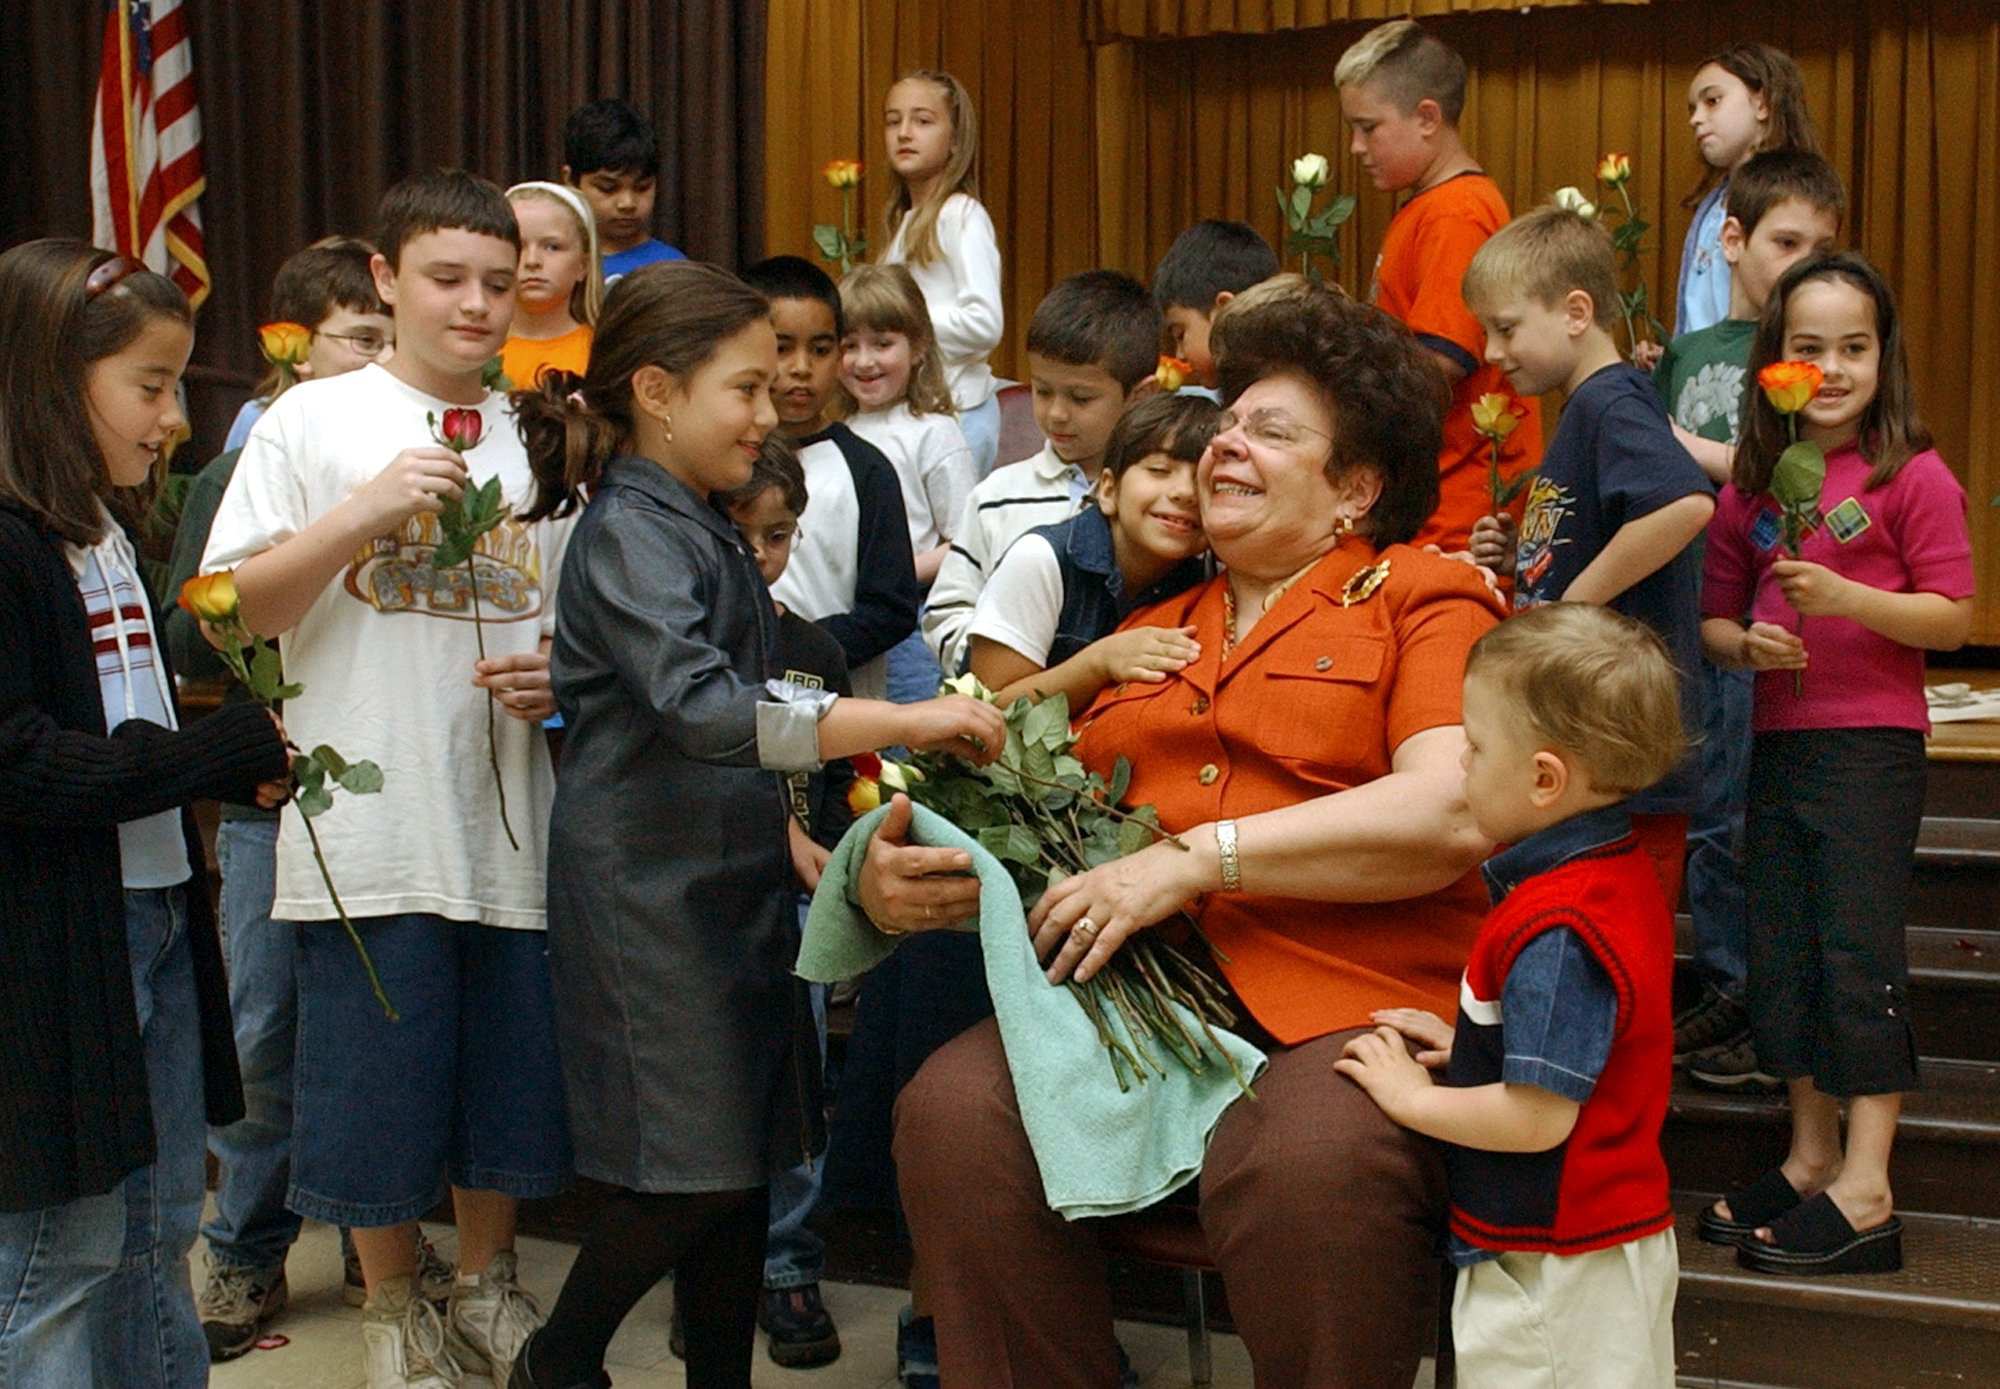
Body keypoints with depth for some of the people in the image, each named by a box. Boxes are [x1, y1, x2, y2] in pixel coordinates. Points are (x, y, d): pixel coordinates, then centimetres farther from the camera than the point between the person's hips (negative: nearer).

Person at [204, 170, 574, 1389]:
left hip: (511, 822, 3)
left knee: (510, 1075, 11)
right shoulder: (315, 423, 0)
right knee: (377, 1088, 4)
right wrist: (362, 515, -16)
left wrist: (560, 675, -4)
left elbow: (580, 622, 18)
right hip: (370, 828, -3)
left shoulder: (539, 440, 11)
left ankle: (488, 1288, 32)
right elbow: (234, 612, -5)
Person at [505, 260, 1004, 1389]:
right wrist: (908, 721, -34)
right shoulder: (630, 532, -16)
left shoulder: (704, 526, 14)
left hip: (730, 876, 9)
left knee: (743, 1162, 11)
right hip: (652, 888, -9)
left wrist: (786, 834, 18)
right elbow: (704, 708, -32)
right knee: (692, 1173, -4)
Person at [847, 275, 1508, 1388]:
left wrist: (1194, 857, -12)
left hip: (1358, 1002, -4)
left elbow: (1453, 812, -8)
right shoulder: (1150, 634, 26)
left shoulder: (1421, 597, 9)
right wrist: (903, 881, 4)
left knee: (1308, 1170, -36)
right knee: (955, 1111, -24)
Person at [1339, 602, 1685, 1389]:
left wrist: (1409, 1095, -13)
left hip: (1553, 1270, -10)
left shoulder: (1555, 930, -26)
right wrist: (1466, 1048, 8)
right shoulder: (1620, 876, 5)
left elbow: (1538, 1116, -26)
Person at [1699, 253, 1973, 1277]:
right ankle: (1810, 1158, 25)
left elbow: (1953, 618, -9)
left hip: (1871, 744, -6)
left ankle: (1866, 1193, 0)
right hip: (1778, 743, 6)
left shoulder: (1913, 478, -6)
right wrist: (1747, 643, -6)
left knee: (1859, 952, -6)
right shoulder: (1750, 488, 10)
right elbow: (1714, 619, 16)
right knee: (1779, 955, 11)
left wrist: (1846, 597, -22)